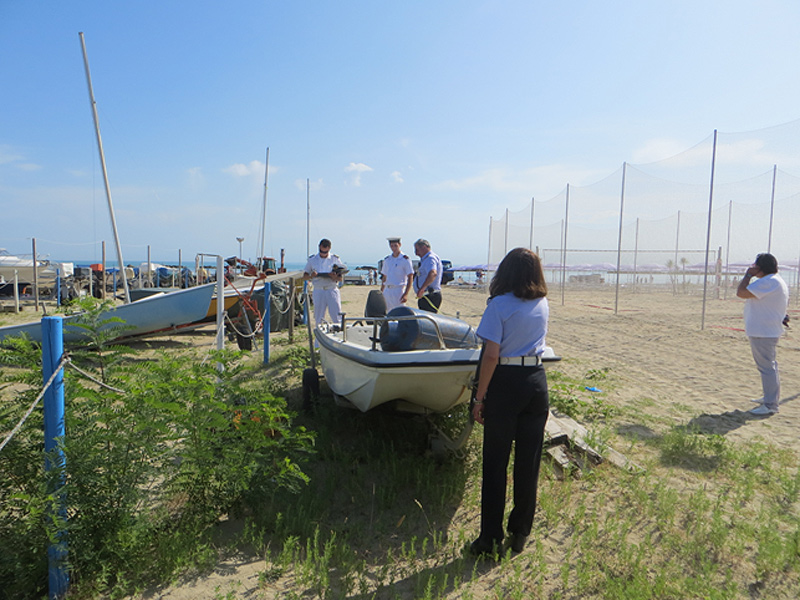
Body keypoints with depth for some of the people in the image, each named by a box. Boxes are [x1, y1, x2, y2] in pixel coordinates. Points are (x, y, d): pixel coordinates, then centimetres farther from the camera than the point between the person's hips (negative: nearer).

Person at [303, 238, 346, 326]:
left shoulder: (335, 259, 7)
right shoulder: (312, 259, 9)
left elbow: (340, 278, 7)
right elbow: (304, 276, 10)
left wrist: (335, 278, -17)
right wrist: (311, 276, -13)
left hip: (332, 290, -1)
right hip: (318, 291, 1)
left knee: (337, 318, -5)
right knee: (318, 319, 5)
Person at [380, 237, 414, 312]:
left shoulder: (405, 259, -5)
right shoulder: (387, 260, 13)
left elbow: (410, 278, -8)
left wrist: (406, 294, -16)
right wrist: (381, 292, 17)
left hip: (399, 290, -6)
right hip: (387, 290, 6)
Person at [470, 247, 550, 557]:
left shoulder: (499, 305, -11)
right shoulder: (543, 305, 6)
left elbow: (491, 355, -16)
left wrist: (479, 397, -9)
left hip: (505, 384, -5)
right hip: (537, 383, 5)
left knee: (495, 463, 5)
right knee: (529, 462, 12)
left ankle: (491, 537, 13)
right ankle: (521, 533, 25)